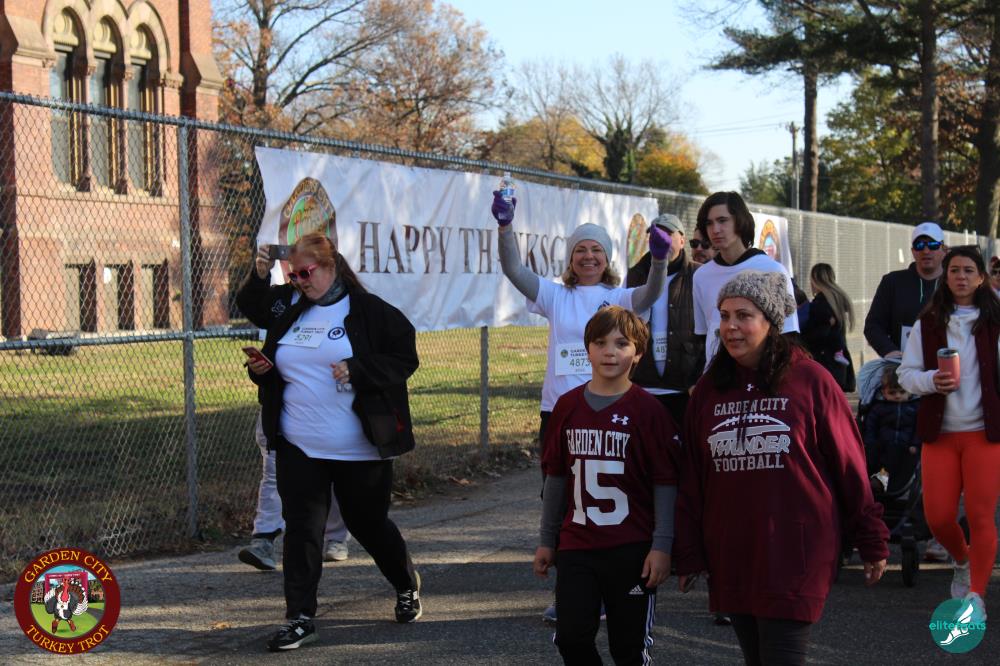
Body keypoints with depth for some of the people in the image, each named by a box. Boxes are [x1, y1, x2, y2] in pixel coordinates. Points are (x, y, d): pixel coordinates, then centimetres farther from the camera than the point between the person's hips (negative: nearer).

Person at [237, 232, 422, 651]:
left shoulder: (370, 312, -7)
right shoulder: (289, 308, 9)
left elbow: (405, 359, -8)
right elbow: (249, 305, 25)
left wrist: (358, 370, -22)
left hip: (359, 449, -4)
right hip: (298, 447, 4)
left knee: (368, 523, 12)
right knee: (301, 529, -2)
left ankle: (407, 586, 40)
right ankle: (299, 618, 2)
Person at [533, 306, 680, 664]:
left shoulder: (647, 410, -7)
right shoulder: (567, 406, 5)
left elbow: (665, 483, -6)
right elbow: (555, 477, 12)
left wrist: (661, 545, -10)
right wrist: (546, 540, 13)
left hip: (632, 550, -3)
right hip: (576, 547, 3)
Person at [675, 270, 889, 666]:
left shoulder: (810, 380, -5)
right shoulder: (709, 389, 8)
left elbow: (849, 468, -3)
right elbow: (691, 481, 9)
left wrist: (872, 543, -1)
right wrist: (688, 555, 8)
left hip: (795, 557, -4)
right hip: (730, 558, 4)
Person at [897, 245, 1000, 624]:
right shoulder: (928, 323, 7)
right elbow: (906, 374, 7)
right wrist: (931, 380, -13)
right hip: (939, 433, 2)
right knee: (938, 517, 1)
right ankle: (963, 562, 32)